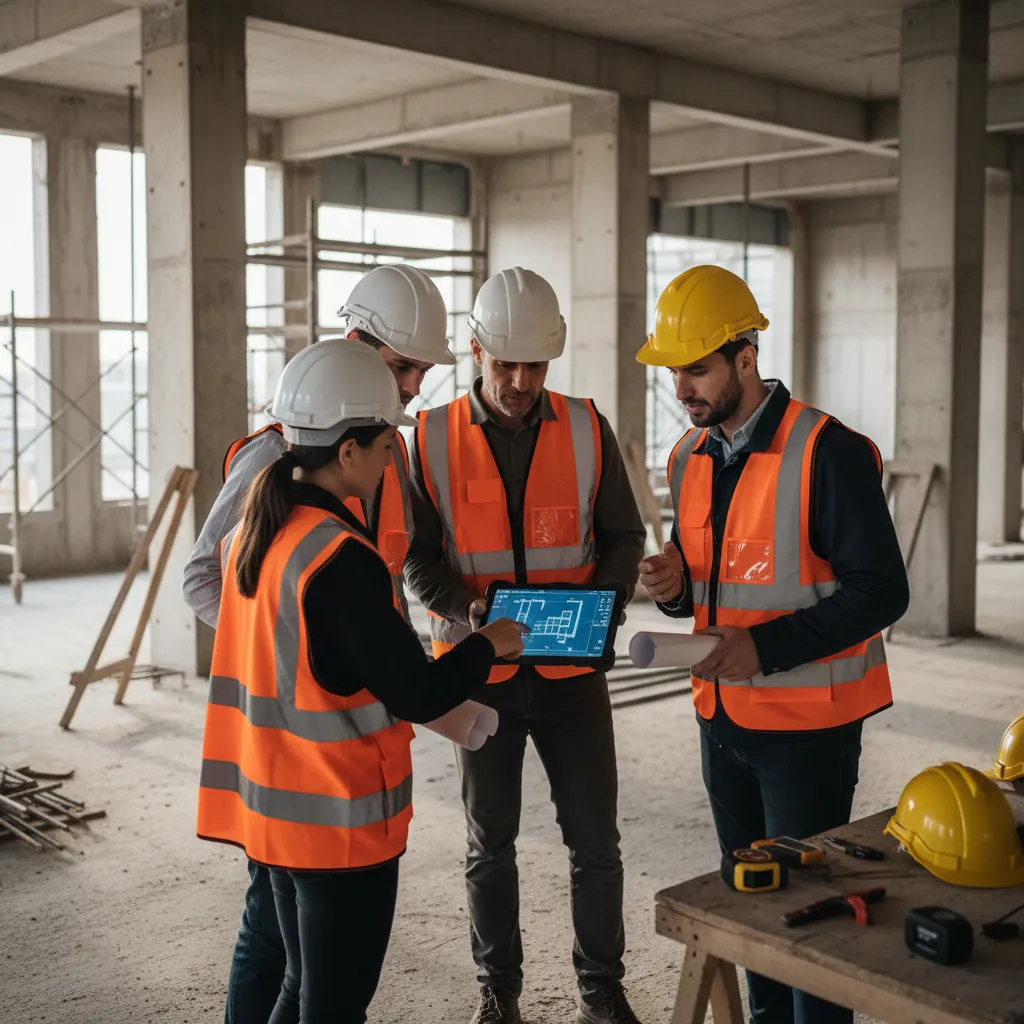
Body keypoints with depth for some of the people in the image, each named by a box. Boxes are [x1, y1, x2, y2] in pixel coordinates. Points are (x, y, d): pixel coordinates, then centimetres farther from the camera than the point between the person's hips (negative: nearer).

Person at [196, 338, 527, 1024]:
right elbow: (419, 697, -20)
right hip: (341, 819, -8)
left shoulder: (256, 530, 3)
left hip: (273, 807, 8)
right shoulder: (341, 560, -23)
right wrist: (489, 645, -3)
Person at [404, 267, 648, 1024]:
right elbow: (420, 556, -2)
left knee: (594, 840, 8)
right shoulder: (434, 439, -5)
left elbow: (623, 536, 4)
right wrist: (466, 609, -19)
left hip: (572, 667, 1)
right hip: (480, 670, 0)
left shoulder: (587, 430, -2)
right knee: (490, 843, 13)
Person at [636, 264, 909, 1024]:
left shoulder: (827, 452, -18)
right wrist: (676, 586, -8)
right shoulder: (690, 457, 4)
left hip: (807, 727, -7)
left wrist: (767, 647, -26)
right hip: (722, 717, 7)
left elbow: (881, 591, -19)